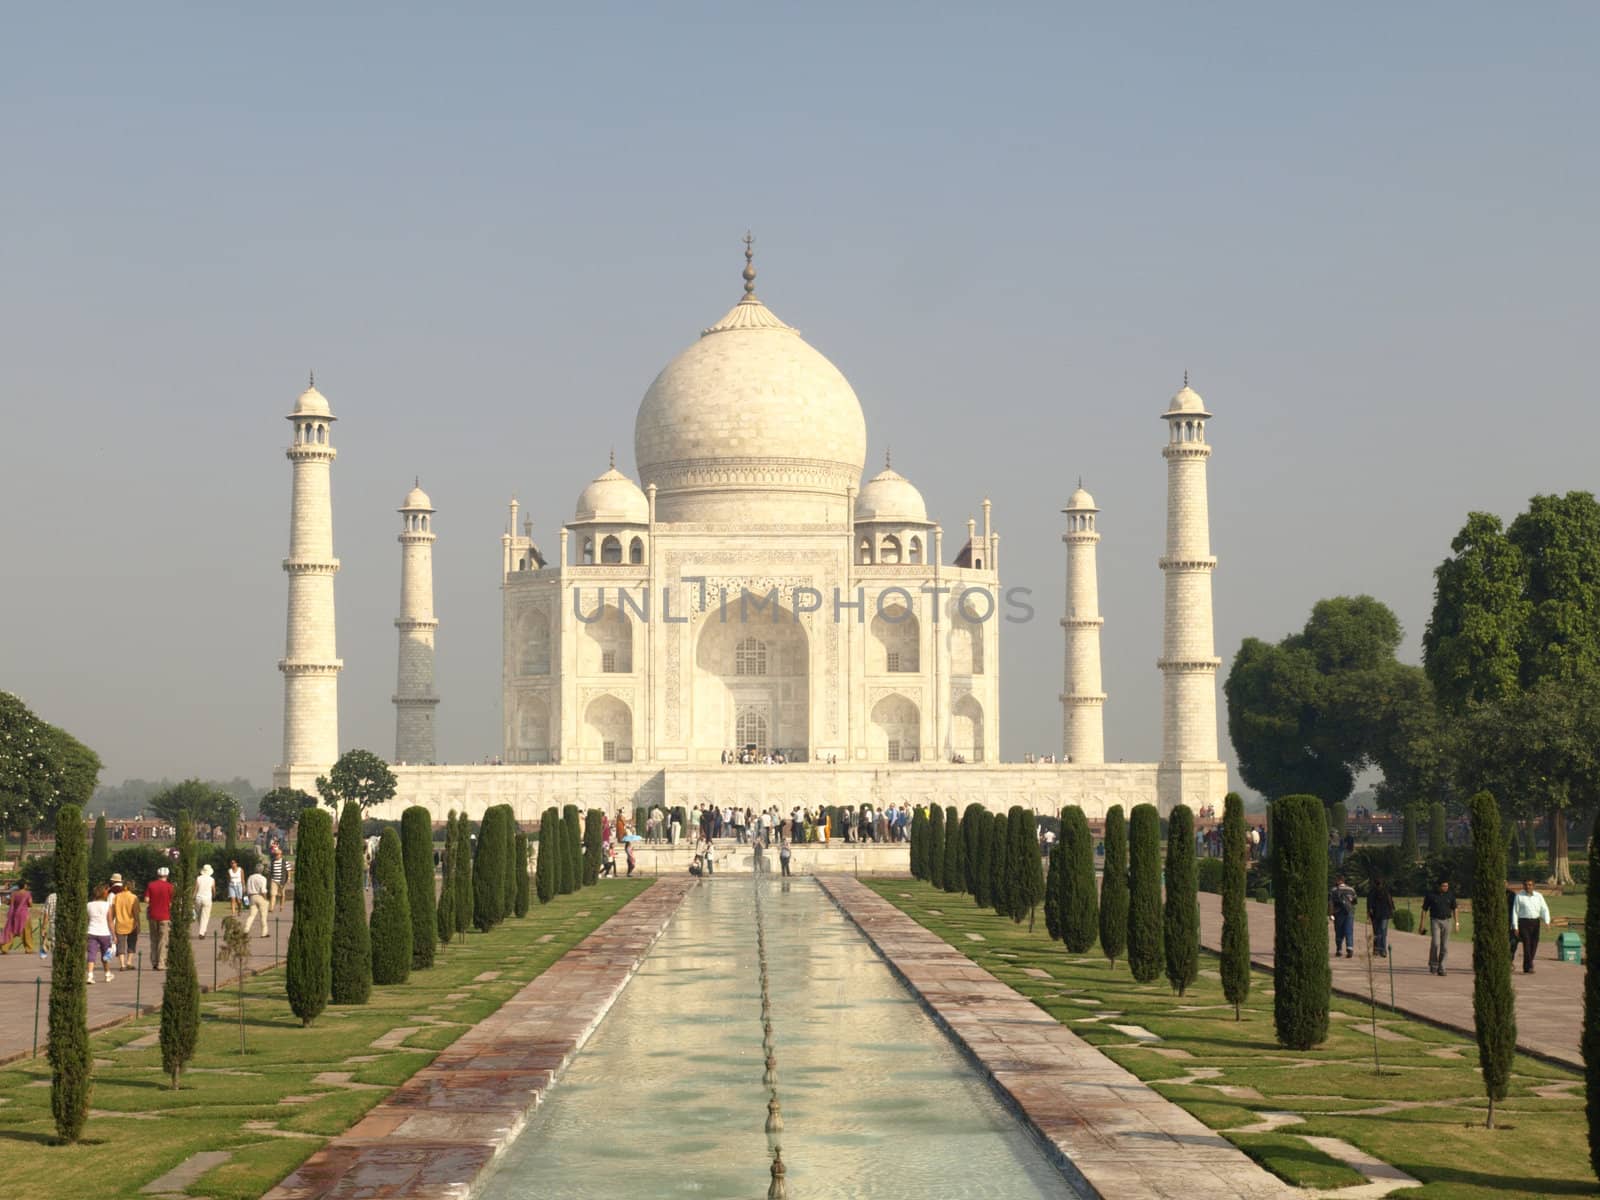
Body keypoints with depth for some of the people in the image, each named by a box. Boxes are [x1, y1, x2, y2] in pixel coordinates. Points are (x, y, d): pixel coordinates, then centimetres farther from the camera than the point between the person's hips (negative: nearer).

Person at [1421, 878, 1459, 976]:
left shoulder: (1450, 895, 3)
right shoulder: (1430, 895, -4)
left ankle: (1440, 969, 8)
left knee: (1444, 946, 0)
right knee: (1435, 943, -19)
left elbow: (1454, 909, 11)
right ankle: (1433, 964, -1)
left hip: (1447, 921, 3)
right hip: (1435, 921, -3)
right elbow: (1424, 909, 1)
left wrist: (1456, 922, 1)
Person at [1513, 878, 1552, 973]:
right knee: (1527, 944, -14)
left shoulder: (1538, 896, 7)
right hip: (1523, 922, -4)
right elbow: (1515, 912, -1)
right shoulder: (1519, 896, -1)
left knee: (1534, 945, 5)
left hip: (1535, 922, 4)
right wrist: (1515, 927, -6)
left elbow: (1544, 909, 3)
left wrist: (1547, 922, -14)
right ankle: (1529, 967, -18)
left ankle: (1526, 966, 19)